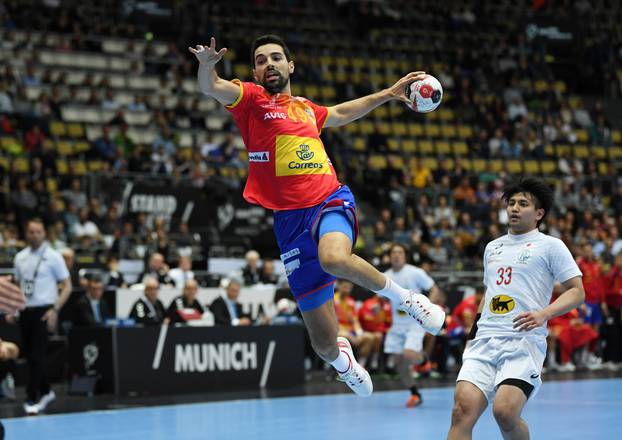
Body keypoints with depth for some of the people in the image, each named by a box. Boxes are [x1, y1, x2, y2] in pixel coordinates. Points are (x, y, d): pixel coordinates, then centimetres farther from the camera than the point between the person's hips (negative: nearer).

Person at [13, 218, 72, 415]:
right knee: (28, 354, 10)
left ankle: (32, 399, -3)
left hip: (44, 311, -5)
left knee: (37, 356, -9)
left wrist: (55, 310, -13)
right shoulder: (20, 257, 10)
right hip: (25, 311, 5)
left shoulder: (53, 256, -4)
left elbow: (67, 286, -4)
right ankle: (46, 391, 28)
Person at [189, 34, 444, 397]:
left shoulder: (306, 108, 18)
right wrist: (207, 64, -37)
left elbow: (340, 113, 40)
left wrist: (388, 94, 41)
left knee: (334, 258, -39)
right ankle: (342, 359, 37)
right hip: (291, 218, -1)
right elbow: (211, 87, -15)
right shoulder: (252, 99, 5)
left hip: (332, 201, 1)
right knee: (323, 341, 0)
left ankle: (403, 295, -15)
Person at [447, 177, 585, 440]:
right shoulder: (493, 247, 24)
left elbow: (577, 291, 0)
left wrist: (543, 314, -16)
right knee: (463, 410, -15)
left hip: (524, 342, -5)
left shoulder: (550, 245, 5)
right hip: (485, 340, 5)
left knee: (505, 411, -24)